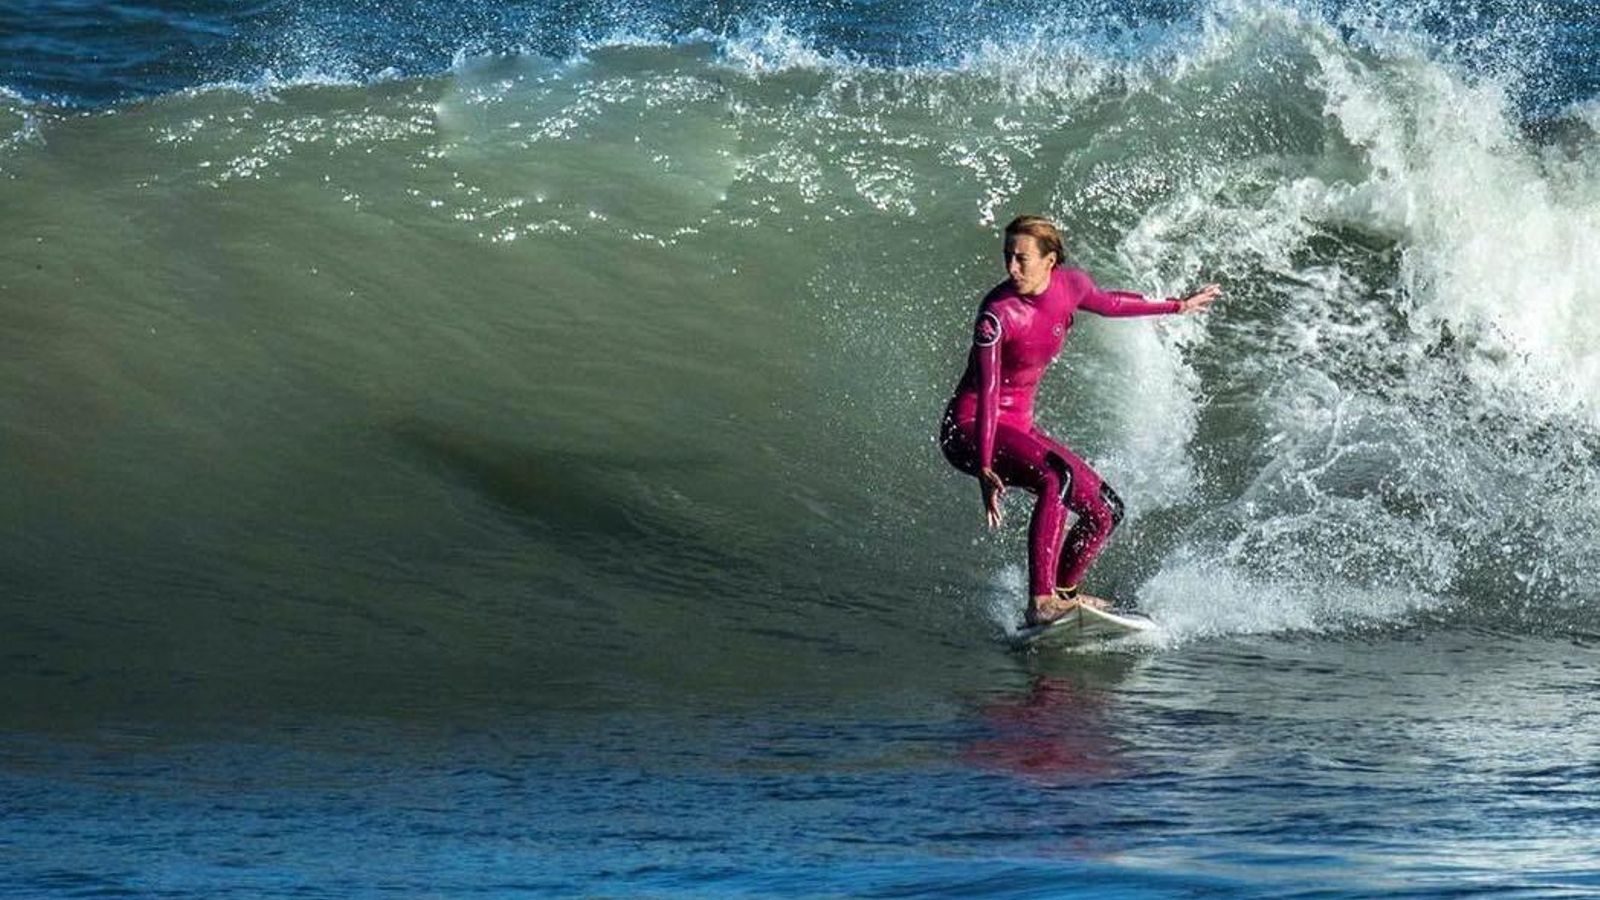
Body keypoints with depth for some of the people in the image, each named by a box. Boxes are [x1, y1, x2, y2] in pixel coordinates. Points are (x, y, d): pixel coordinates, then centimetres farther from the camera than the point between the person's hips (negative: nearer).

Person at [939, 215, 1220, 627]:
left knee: (1105, 510, 5)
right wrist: (985, 470, -36)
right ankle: (1041, 602, -38)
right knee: (1056, 474, -34)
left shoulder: (1071, 285, -4)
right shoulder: (997, 315, -24)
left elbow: (1107, 303, 19)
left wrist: (1176, 307, 31)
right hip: (969, 429, -8)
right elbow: (987, 394, -28)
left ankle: (1062, 593, 19)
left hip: (1018, 426, 8)